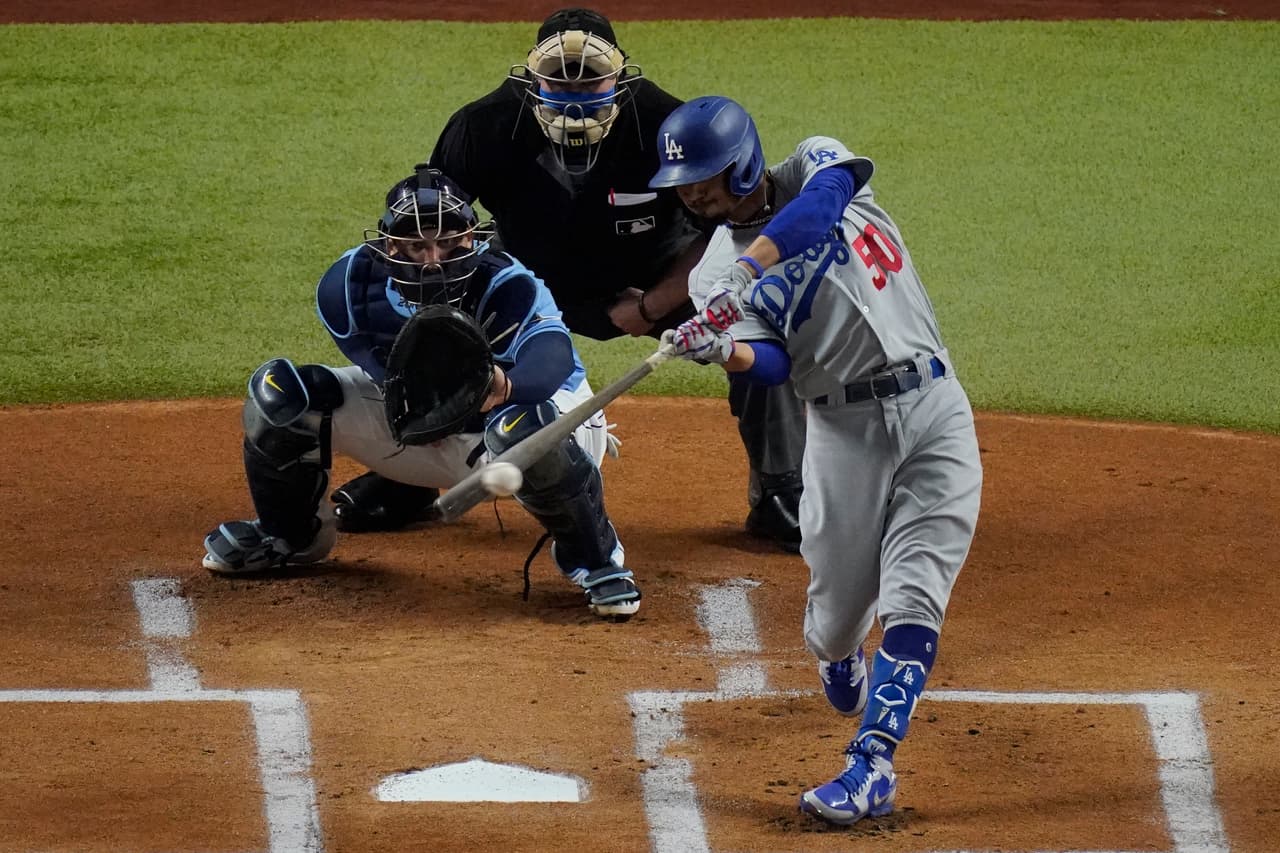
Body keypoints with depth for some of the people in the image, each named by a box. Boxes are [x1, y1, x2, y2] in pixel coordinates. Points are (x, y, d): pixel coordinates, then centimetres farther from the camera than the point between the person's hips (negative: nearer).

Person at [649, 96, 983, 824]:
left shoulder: (814, 167, 1)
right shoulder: (716, 271, 2)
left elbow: (819, 204, -25)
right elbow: (772, 364, -15)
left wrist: (750, 266, -37)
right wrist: (724, 352, -37)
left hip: (934, 411, -2)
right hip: (845, 430, 2)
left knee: (912, 602, -12)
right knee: (838, 611, 5)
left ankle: (872, 766, -12)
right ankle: (840, 660, 41)